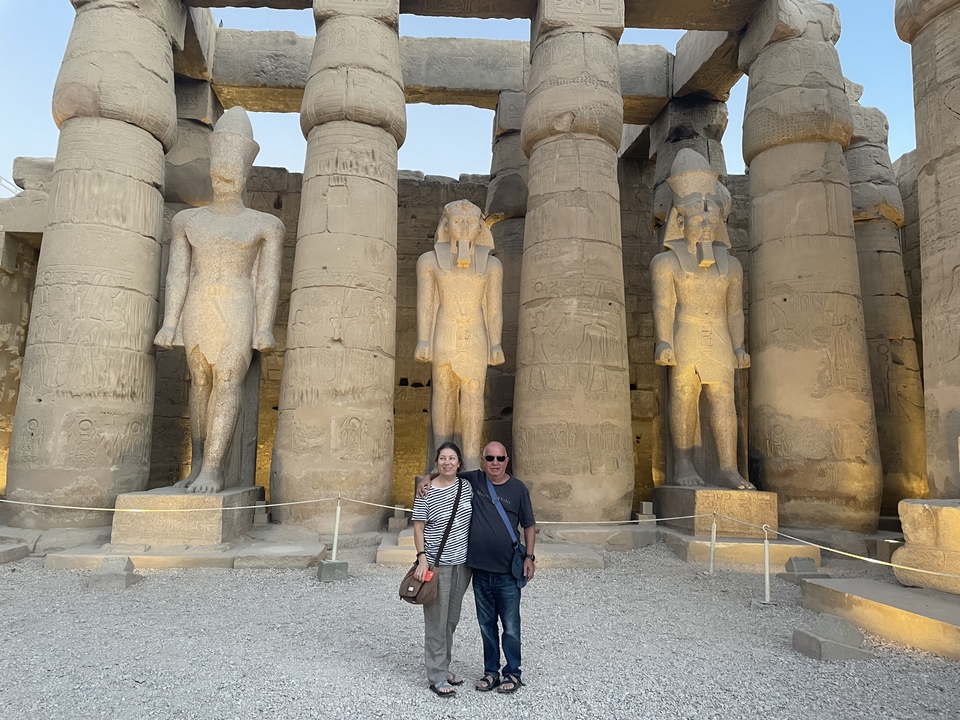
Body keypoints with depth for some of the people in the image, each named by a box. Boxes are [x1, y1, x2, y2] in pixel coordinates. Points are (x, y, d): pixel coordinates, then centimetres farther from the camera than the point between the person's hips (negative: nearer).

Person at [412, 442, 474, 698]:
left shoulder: (466, 486, 2)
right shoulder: (426, 492, -10)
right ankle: (437, 677, 12)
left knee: (452, 619, 16)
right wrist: (422, 558, -14)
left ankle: (444, 667, 31)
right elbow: (418, 527, -7)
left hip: (462, 562, 5)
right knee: (436, 621, 1)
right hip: (437, 564, -5)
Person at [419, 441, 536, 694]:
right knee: (486, 624, 15)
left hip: (508, 571, -3)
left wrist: (529, 556, -5)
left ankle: (513, 673, 25)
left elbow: (529, 525, 3)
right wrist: (427, 479, -6)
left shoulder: (518, 488, -4)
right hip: (479, 569, 3)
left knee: (510, 626, 7)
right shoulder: (472, 480, 0)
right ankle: (491, 671, 31)